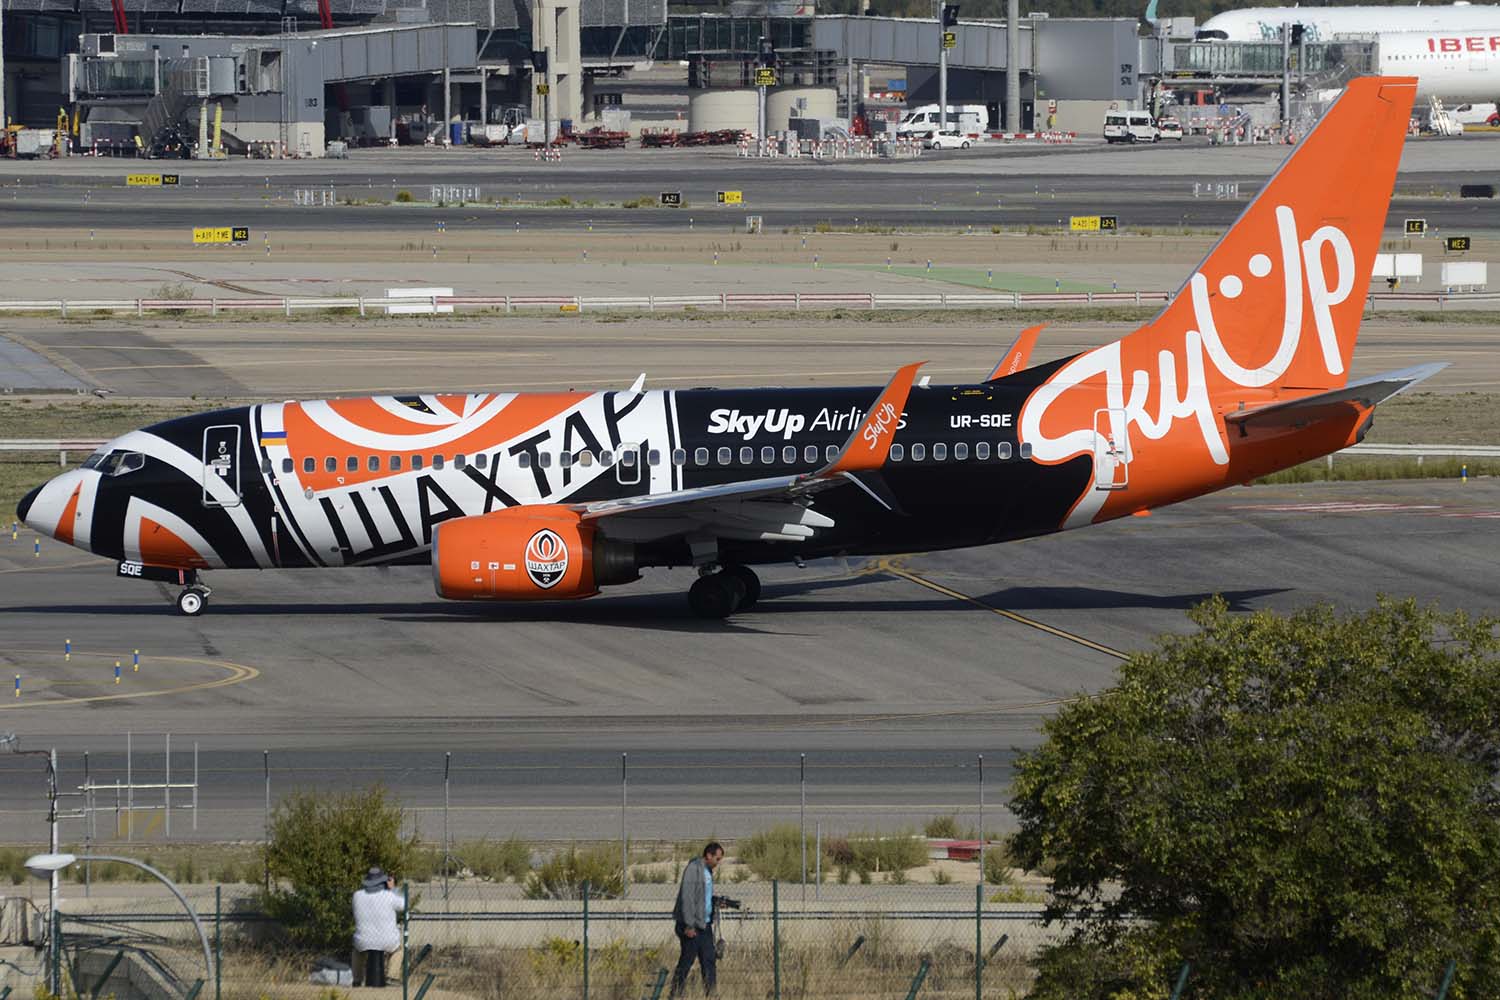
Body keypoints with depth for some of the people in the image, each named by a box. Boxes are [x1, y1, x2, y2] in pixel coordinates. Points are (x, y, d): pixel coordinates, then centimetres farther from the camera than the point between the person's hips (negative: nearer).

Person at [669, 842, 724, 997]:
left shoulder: (707, 871, 16)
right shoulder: (693, 868, -13)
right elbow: (687, 897, -18)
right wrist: (689, 925, -21)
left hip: (704, 924, 9)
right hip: (691, 925, -9)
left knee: (709, 960, 5)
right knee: (686, 960, -4)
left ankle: (710, 994, 7)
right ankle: (675, 995, 1)